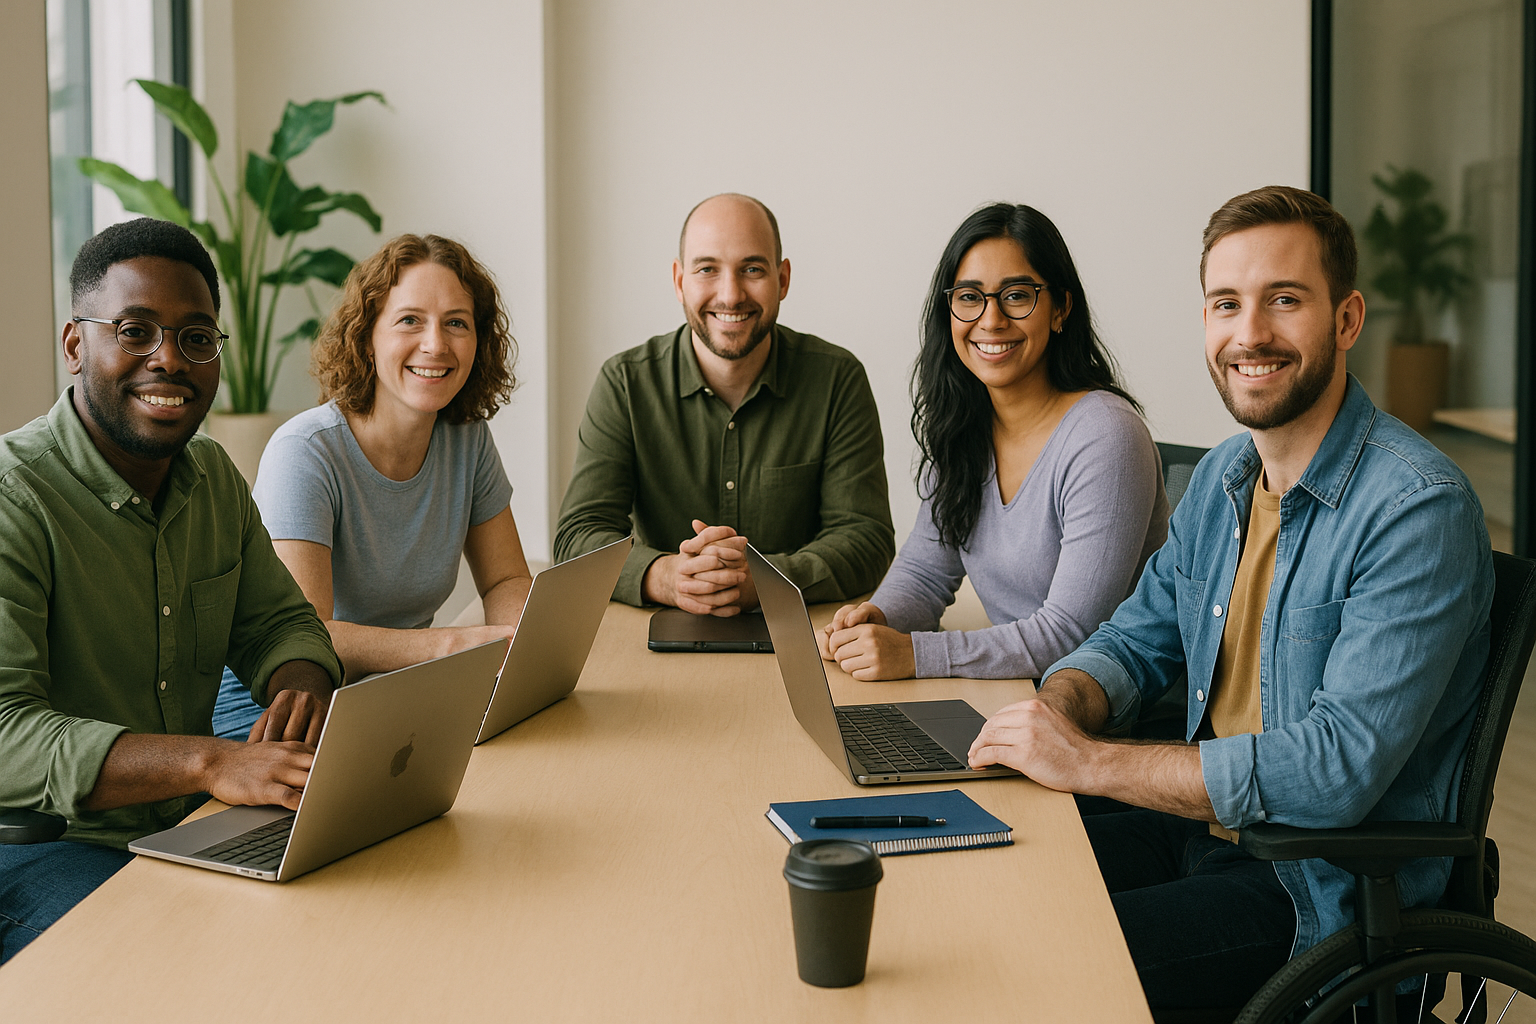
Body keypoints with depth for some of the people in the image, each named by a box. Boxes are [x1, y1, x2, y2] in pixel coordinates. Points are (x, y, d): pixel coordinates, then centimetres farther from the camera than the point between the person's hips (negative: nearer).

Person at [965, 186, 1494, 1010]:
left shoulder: (1419, 510, -21)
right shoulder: (1220, 478, 7)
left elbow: (1339, 770, -27)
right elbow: (1137, 639, 16)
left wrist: (1088, 761, -25)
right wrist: (1059, 707, -8)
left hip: (1328, 889, -7)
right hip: (1203, 828, 8)